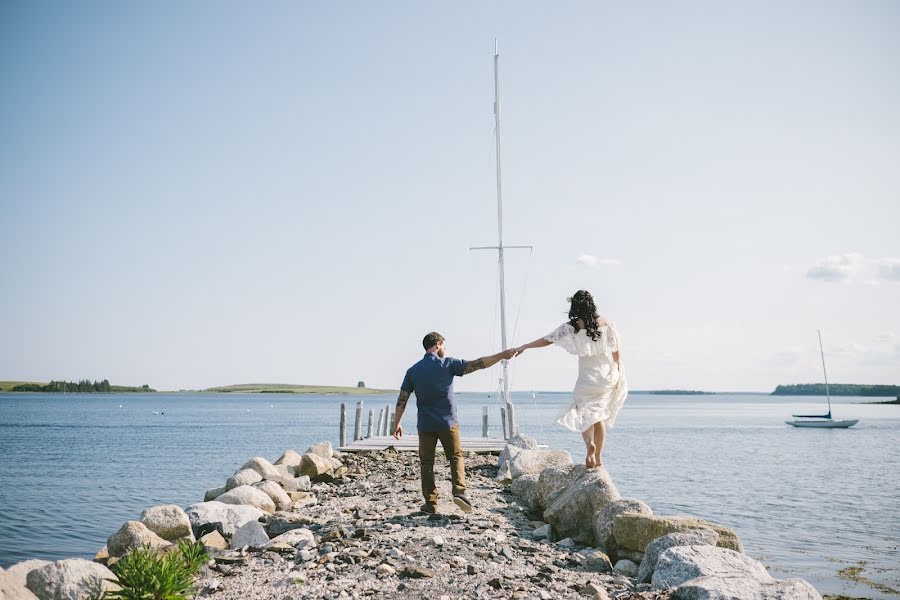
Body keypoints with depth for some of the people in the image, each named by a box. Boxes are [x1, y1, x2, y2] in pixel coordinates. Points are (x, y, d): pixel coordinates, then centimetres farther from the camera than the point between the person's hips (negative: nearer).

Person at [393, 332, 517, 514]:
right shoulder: (447, 364, -4)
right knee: (456, 457, 10)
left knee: (427, 462, 9)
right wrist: (502, 355, -4)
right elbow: (477, 364, -8)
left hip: (425, 425, 2)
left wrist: (397, 423, 11)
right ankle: (459, 491, -10)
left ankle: (431, 503, 8)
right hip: (447, 423, -2)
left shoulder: (413, 370, 5)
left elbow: (402, 399, 4)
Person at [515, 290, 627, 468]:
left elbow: (547, 340, -4)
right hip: (607, 376, 4)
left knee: (583, 413, 5)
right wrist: (618, 374, 18)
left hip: (587, 378, -3)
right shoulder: (607, 323, 3)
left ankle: (590, 444, -24)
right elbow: (616, 350, 7)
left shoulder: (572, 326, -7)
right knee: (599, 415, 11)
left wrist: (523, 347, 6)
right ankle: (598, 457, 13)